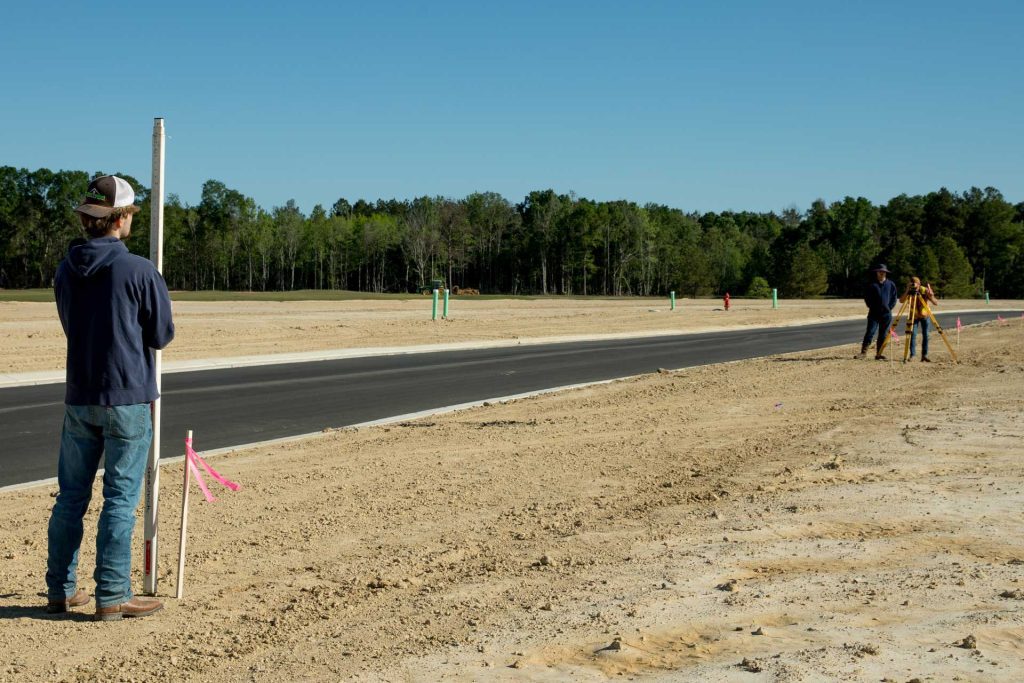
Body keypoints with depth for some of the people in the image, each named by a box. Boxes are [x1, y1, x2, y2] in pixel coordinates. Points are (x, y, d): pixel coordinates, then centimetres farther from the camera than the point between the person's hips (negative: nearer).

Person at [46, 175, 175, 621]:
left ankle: (61, 590, 20)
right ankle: (112, 597, 2)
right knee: (121, 499, 0)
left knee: (71, 496, 13)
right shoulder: (139, 271, -13)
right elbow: (162, 336, -5)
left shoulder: (65, 271, 5)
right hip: (127, 400, -5)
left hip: (78, 400, 6)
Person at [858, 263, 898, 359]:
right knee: (870, 332, -9)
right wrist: (871, 307, -1)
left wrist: (889, 307, 2)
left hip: (886, 314, 2)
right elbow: (866, 297, 7)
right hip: (874, 313, -2)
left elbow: (894, 297, 11)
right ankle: (863, 351, -6)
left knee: (883, 335, 4)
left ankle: (878, 354, 9)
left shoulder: (890, 284, 7)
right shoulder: (872, 285, 2)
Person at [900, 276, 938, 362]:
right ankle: (912, 355, -8)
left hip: (924, 315, 0)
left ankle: (924, 355, 5)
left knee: (925, 335, -3)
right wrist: (907, 291, -40)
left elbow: (935, 302, -24)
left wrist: (930, 295, -42)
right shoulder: (909, 292, -16)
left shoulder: (925, 290, -19)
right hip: (914, 316, 0)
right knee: (913, 335, -11)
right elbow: (901, 301, -31)